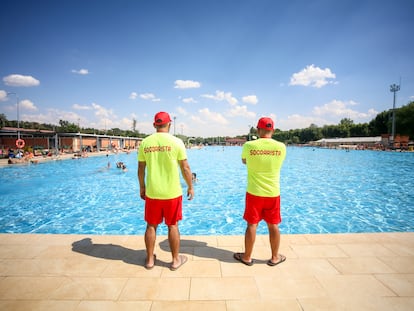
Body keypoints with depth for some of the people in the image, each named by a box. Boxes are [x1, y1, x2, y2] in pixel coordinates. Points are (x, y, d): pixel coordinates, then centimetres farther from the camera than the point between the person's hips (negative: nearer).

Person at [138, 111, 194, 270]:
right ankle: (176, 260, 26)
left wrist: (142, 187, 18)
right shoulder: (176, 142, -9)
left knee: (151, 226, 16)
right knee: (172, 226, 11)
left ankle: (150, 259, 31)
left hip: (151, 192, 2)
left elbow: (141, 169, 5)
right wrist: (190, 187, 5)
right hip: (172, 192, -2)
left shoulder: (145, 142, -1)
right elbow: (185, 168, -7)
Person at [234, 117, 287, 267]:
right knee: (273, 225, 15)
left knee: (252, 225, 10)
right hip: (273, 193, 2)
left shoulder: (249, 145, -11)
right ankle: (275, 257, 31)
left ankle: (247, 257, 25)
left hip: (254, 192, -1)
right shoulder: (281, 147, -6)